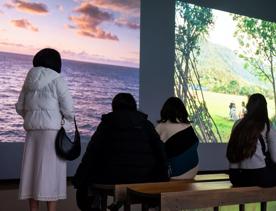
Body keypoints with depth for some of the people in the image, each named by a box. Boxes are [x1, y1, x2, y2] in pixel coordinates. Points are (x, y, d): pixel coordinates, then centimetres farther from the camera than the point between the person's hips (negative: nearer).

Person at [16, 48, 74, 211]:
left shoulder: (30, 80, 11)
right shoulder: (57, 79, -5)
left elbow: (20, 108, 15)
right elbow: (68, 108, -9)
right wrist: (70, 118, 12)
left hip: (32, 131, 6)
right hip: (52, 130, -5)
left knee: (32, 172, 8)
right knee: (51, 173, -2)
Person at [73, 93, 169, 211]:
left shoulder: (107, 123, 8)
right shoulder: (145, 123, 13)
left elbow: (91, 154, 2)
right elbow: (160, 152, 5)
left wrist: (78, 179, 5)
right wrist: (163, 179, 12)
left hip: (114, 177, -2)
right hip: (144, 179, 2)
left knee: (84, 184, 23)